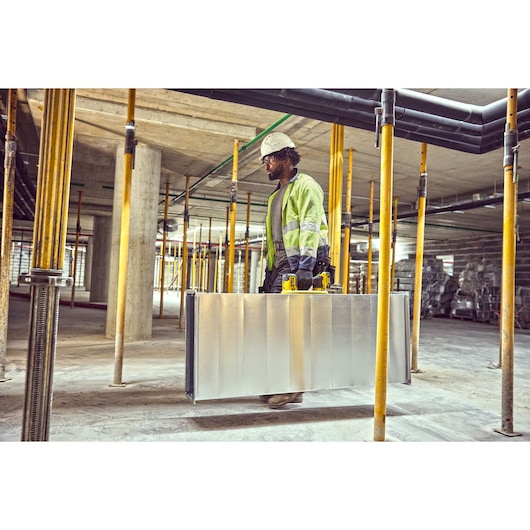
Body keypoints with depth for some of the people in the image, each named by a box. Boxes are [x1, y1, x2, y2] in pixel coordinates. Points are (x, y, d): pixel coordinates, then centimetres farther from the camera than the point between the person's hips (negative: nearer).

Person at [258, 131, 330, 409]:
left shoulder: (305, 185, -3)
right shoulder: (277, 195, 24)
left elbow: (310, 227, -14)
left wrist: (305, 267, -23)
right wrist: (269, 270, 19)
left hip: (299, 262, -9)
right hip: (281, 263, 9)